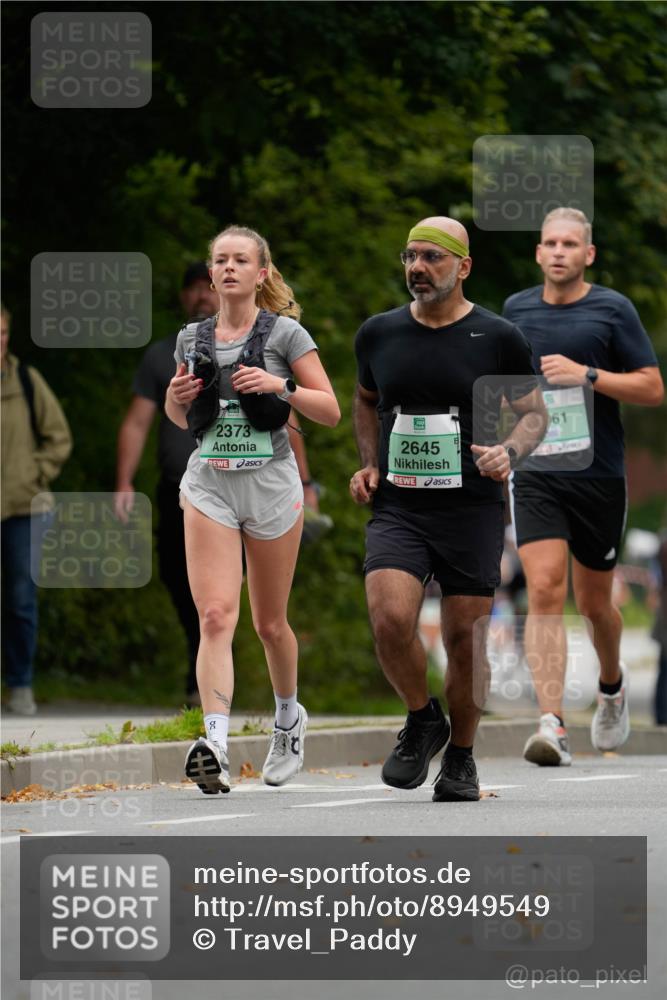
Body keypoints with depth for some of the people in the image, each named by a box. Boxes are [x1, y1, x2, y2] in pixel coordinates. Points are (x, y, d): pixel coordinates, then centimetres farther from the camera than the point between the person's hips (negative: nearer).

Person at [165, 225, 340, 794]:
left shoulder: (285, 333, -1)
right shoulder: (192, 338, 9)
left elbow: (330, 411, -2)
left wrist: (281, 386, -17)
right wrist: (176, 398, -1)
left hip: (271, 484, -2)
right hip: (208, 485, 2)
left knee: (270, 622, 11)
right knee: (216, 616, -14)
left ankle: (289, 717, 39)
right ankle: (215, 745, -26)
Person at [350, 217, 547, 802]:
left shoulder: (498, 338, -2)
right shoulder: (379, 334, 7)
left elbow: (534, 413, 7)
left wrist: (509, 451, -14)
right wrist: (369, 464, 10)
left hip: (472, 512, -1)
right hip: (397, 508, 1)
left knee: (465, 640, 3)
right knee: (390, 619, -20)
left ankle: (461, 757, 25)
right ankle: (423, 720, 7)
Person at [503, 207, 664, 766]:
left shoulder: (612, 310, -1)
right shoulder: (517, 310, 9)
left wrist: (588, 375, -16)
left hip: (599, 474, -1)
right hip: (535, 474, 1)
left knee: (593, 603, 12)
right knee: (544, 590, -16)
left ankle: (612, 683, 45)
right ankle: (553, 727, -23)